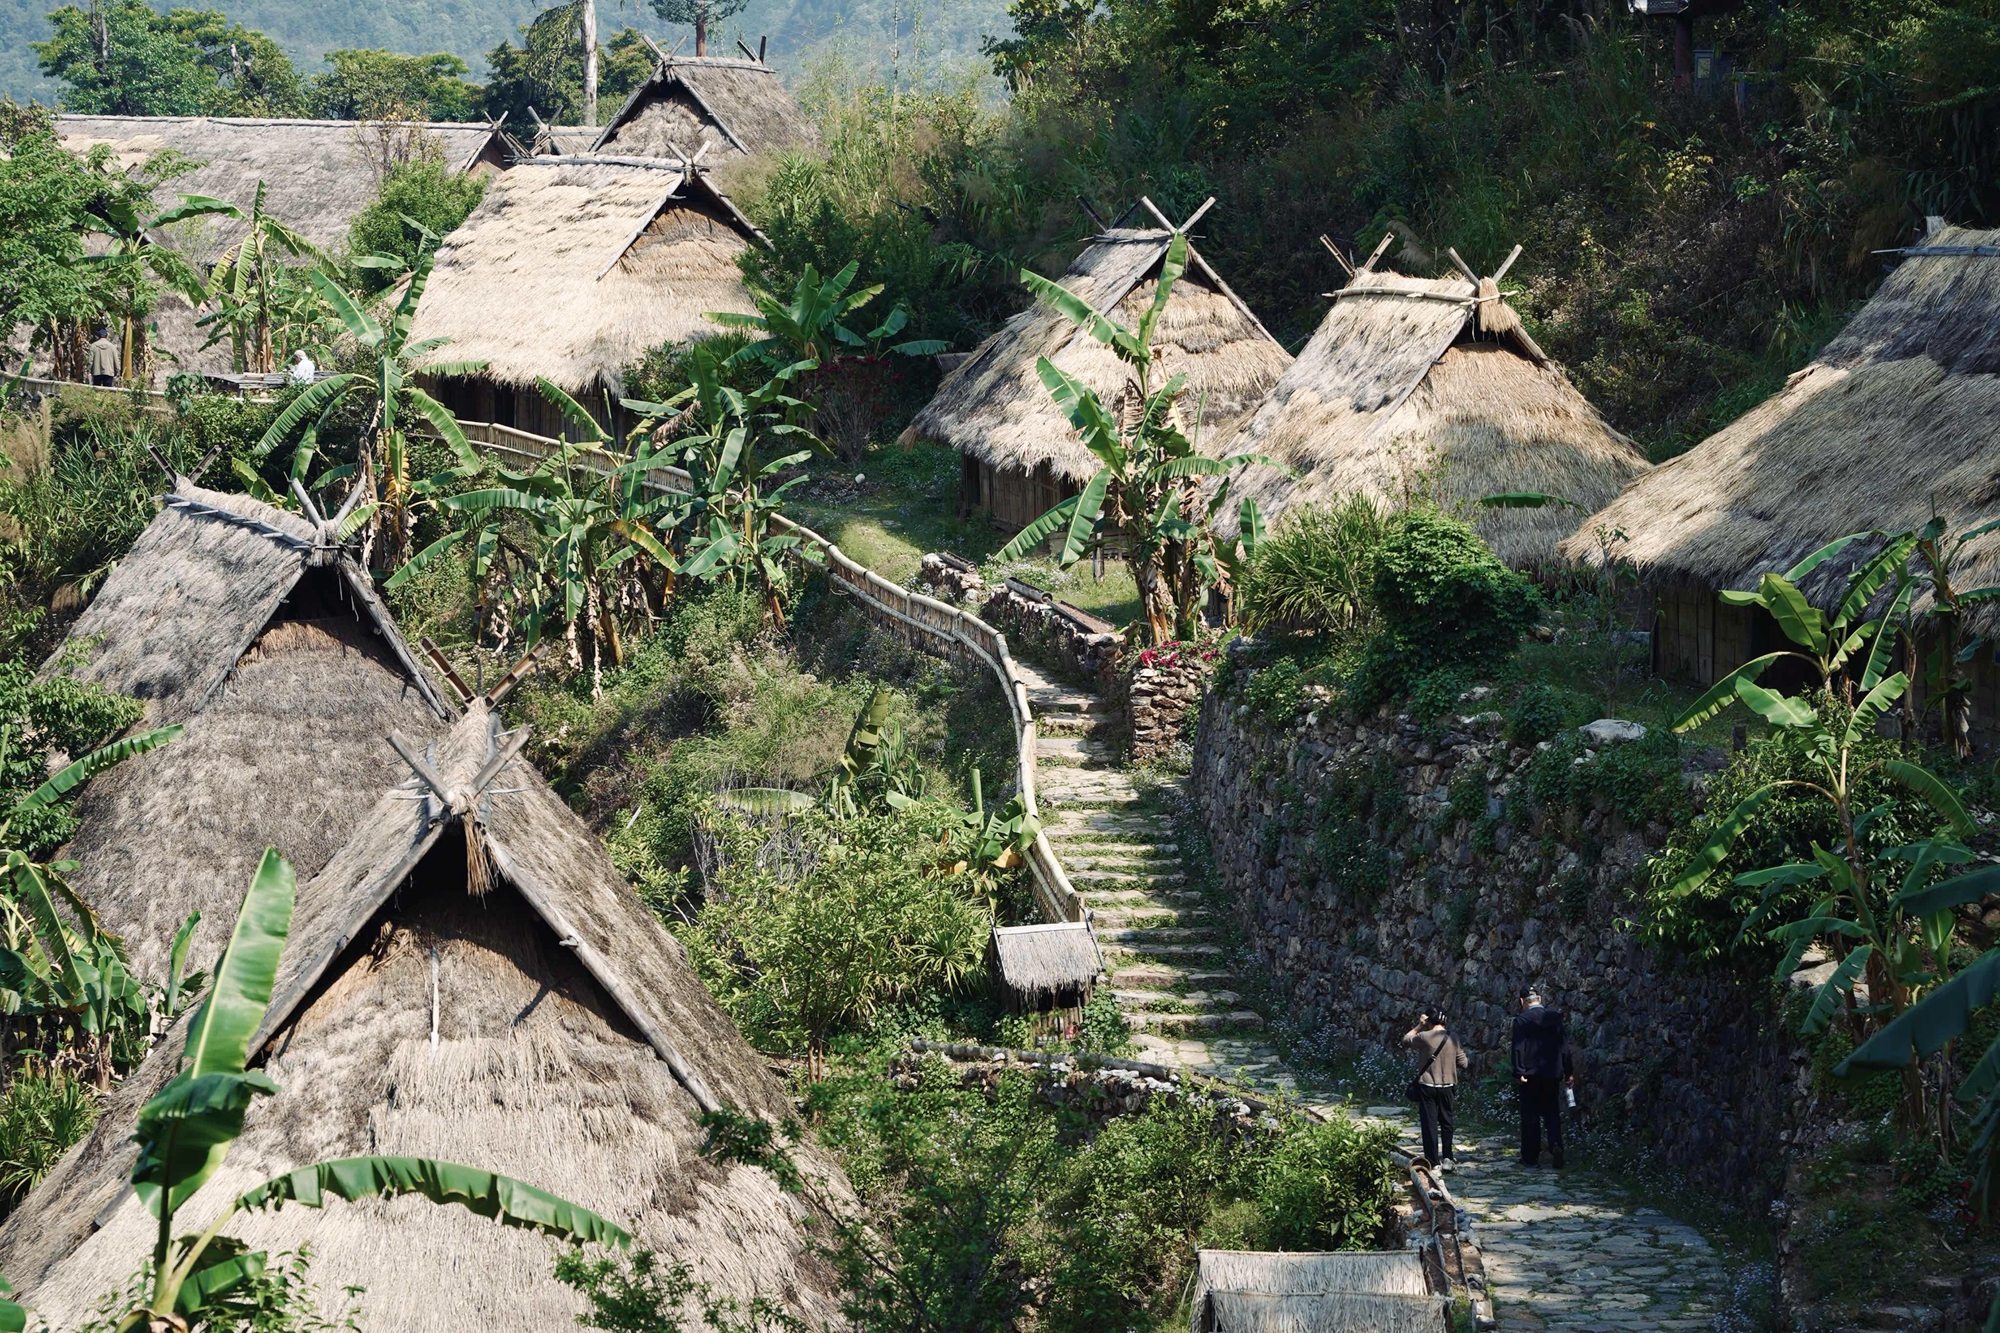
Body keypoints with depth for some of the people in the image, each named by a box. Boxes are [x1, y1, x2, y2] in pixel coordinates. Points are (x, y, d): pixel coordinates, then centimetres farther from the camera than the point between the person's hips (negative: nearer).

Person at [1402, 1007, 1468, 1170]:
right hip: (1447, 1087, 3)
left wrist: (1419, 1026, 6)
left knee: (1429, 1124, 2)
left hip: (1427, 1086, -3)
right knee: (1446, 1123, 16)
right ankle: (1447, 1159, 18)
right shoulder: (1453, 1039, -3)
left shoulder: (1424, 1037, -13)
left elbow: (1405, 1040, 5)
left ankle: (1433, 1162, 2)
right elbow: (1463, 1063, 1)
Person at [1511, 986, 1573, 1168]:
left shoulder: (1521, 1020, -7)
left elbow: (1518, 1048, -12)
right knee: (1552, 1112, 9)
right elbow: (1564, 1045, 6)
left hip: (1530, 1075, -3)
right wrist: (1568, 1072, 10)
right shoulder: (1555, 1017, 3)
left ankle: (1531, 1157, 6)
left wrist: (1519, 1073, -12)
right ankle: (1556, 1144, -15)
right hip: (1552, 1073, 3)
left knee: (1530, 1115, 4)